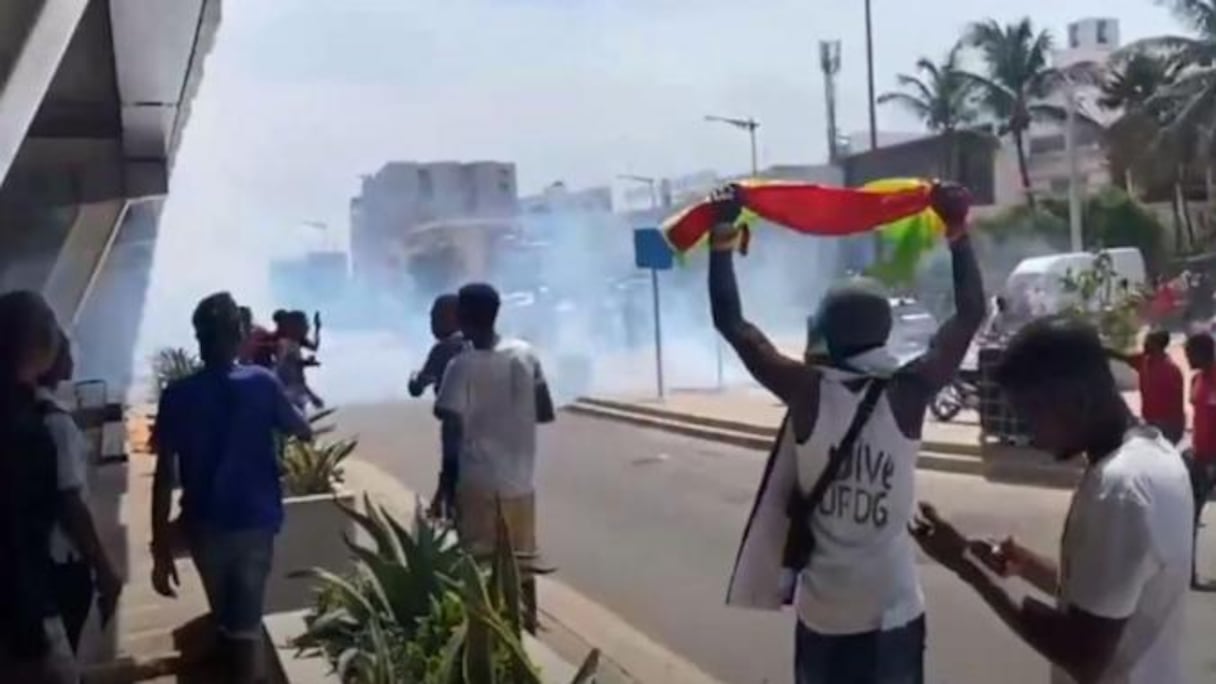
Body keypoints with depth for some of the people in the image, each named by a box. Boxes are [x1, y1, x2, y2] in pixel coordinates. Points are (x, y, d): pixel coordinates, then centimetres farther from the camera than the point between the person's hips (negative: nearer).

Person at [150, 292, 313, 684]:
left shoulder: (177, 395, -9)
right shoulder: (262, 384, -12)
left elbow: (165, 476, -9)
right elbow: (303, 432, 3)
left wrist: (161, 547, -4)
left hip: (204, 525, 2)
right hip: (255, 521, -2)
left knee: (224, 617, 23)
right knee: (245, 624, 5)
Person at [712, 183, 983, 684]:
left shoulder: (807, 392, -13)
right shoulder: (907, 393, -12)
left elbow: (731, 323, -7)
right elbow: (971, 313, -1)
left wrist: (723, 233, -2)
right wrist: (957, 228, 3)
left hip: (823, 615, 0)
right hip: (894, 613, 0)